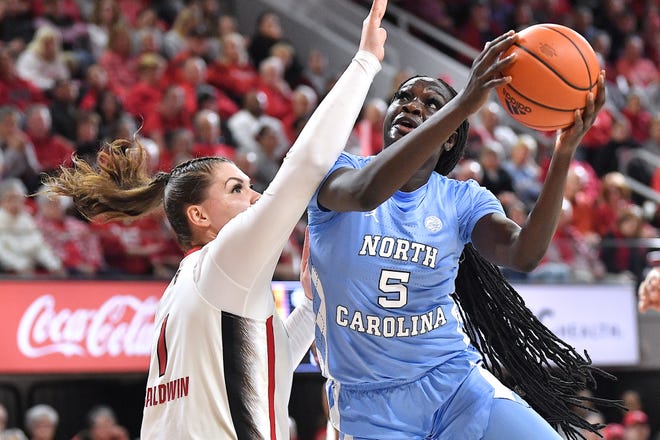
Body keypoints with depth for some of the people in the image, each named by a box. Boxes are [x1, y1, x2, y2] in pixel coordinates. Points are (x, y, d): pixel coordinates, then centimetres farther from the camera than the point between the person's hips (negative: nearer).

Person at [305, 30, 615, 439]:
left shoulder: (462, 200, 3)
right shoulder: (335, 171, -5)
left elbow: (523, 253, -18)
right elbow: (366, 192, -31)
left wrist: (564, 153, -31)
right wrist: (464, 103, -39)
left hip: (454, 379, 2)